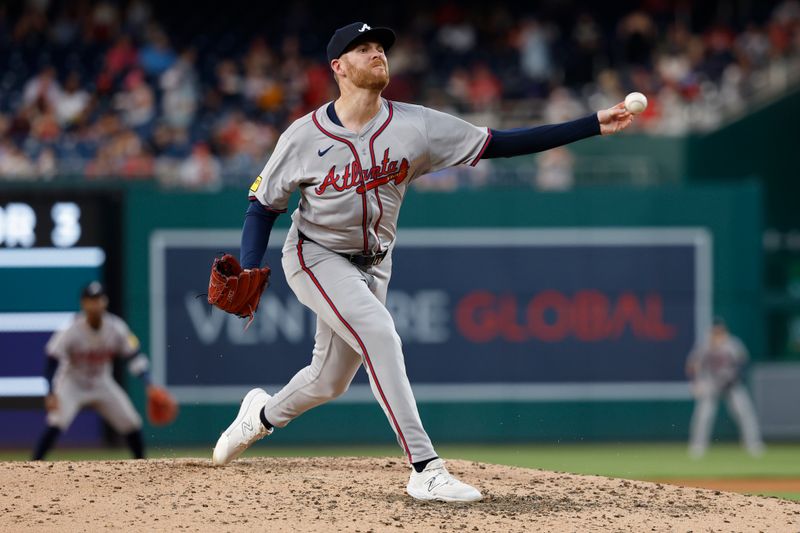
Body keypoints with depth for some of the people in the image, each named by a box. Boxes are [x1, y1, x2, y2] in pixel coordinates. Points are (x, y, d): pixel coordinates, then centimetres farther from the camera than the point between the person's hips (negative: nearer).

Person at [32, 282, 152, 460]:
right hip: (72, 384, -4)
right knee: (56, 423, -26)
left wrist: (148, 384, -20)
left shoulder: (116, 328, -15)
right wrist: (51, 393, -35)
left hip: (102, 384, 4)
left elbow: (134, 357, -7)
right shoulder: (71, 331, -26)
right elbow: (52, 361, -24)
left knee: (131, 423, 2)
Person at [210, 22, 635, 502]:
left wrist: (594, 125, -20)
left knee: (330, 381, 12)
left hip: (372, 264, 4)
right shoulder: (305, 137, -15)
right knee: (378, 332, -26)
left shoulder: (416, 126, -10)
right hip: (316, 258, -4)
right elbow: (264, 205, -6)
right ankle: (426, 470, -29)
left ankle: (263, 415, 47)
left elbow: (501, 144, -13)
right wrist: (249, 272, -22)